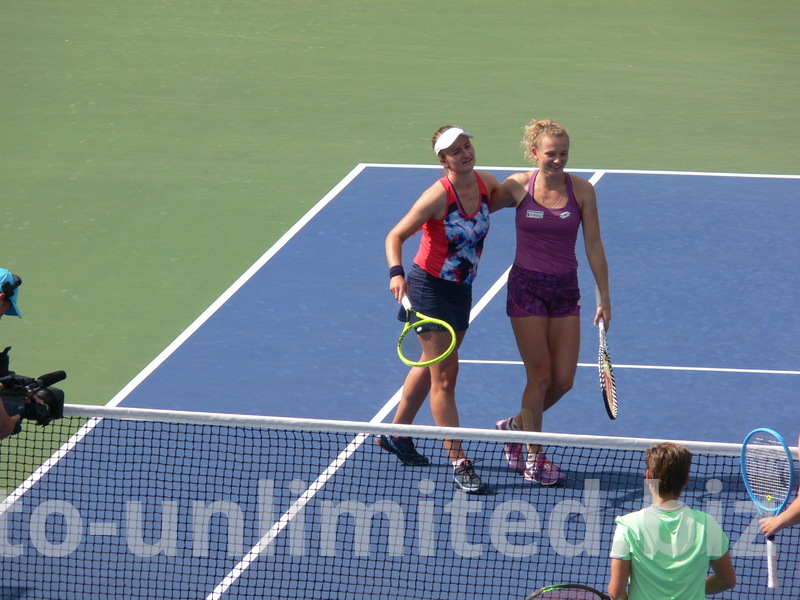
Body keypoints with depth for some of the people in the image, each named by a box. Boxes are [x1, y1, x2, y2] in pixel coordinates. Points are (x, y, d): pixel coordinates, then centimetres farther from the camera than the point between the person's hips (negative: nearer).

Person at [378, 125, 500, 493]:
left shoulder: (487, 184, -5)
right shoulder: (438, 196, -23)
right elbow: (396, 236, -23)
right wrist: (396, 272, -37)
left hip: (461, 290, 7)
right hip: (430, 287, -7)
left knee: (430, 365, 21)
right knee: (445, 375, -7)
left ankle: (396, 434, 40)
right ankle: (458, 463, -4)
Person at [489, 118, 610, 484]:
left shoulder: (581, 190, -3)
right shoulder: (518, 187, -5)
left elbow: (593, 245, 0)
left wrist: (604, 296, -1)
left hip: (565, 290, 3)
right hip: (527, 286, -3)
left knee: (563, 380, 3)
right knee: (540, 375, -3)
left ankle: (515, 426, 29)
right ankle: (533, 459, 8)